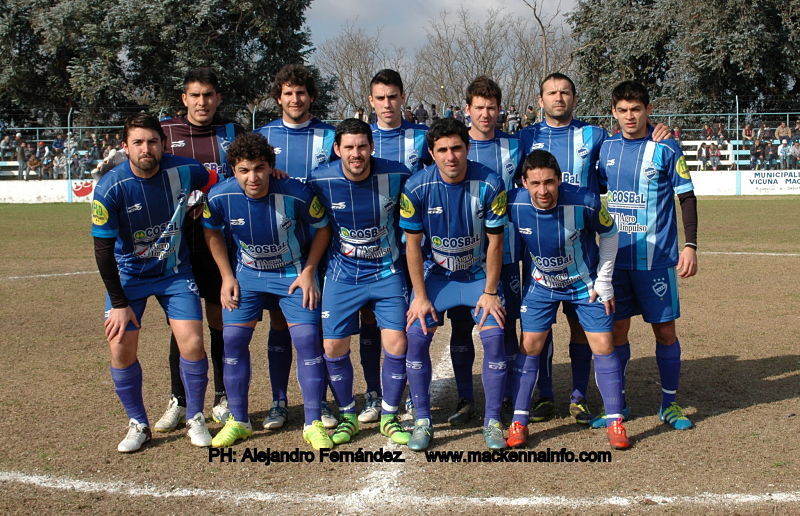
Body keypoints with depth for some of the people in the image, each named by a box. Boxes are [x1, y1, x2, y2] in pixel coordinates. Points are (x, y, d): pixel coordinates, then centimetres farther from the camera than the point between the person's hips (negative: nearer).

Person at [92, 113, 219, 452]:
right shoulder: (110, 188, -20)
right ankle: (138, 425, 15)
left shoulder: (183, 171, -15)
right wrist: (119, 303, -14)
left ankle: (196, 420, 13)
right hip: (128, 275, -1)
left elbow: (221, 184, 8)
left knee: (192, 344, -9)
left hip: (175, 272, 1)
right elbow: (103, 249, -14)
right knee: (121, 348, -6)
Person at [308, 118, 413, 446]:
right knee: (334, 347, 0)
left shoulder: (396, 176, -13)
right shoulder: (321, 181, -12)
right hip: (343, 274, 1)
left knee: (396, 344, -6)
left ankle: (389, 417, 14)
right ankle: (348, 416, 21)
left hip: (388, 273, -1)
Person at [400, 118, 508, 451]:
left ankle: (493, 421, 0)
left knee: (494, 336, -15)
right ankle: (422, 421, 3)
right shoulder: (417, 188, -18)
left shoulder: (489, 185, -20)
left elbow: (495, 242, -11)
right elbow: (413, 244, -9)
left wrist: (490, 292, -10)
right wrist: (420, 296, -9)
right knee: (416, 336, -12)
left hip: (479, 273, -1)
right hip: (436, 273, 1)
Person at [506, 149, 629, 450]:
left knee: (603, 347, -3)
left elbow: (609, 233, -8)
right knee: (529, 347, -3)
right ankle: (518, 422, 7)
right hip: (541, 285, 1)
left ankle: (615, 423, 8)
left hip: (586, 284, -1)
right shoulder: (514, 205, -24)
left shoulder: (585, 202, -28)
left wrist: (604, 281, -5)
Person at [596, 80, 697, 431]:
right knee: (616, 328, 7)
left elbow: (687, 197, -4)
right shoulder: (607, 148, 6)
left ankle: (670, 405, 17)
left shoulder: (665, 149, -5)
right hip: (616, 257, 3)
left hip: (656, 258, -3)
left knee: (665, 330, 2)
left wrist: (690, 246, -11)